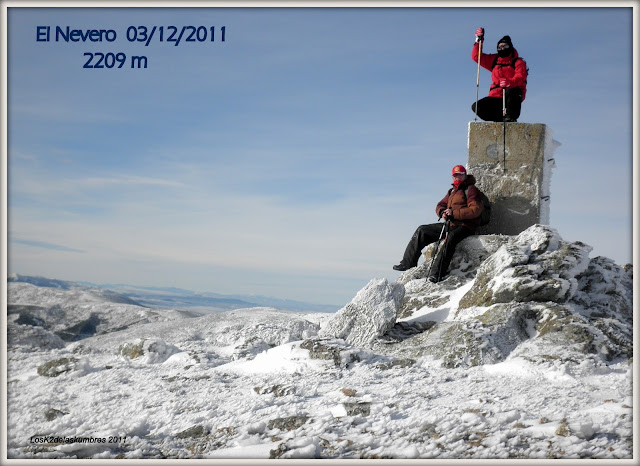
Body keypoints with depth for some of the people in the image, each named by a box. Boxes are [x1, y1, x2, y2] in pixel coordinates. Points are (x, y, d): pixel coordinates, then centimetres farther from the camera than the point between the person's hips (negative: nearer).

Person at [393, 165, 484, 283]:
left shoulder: (471, 189, -4)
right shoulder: (452, 191, 21)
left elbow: (475, 210, -17)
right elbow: (440, 205, 23)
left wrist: (454, 213, -20)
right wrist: (442, 212, -4)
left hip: (465, 226, -8)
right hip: (450, 224, 9)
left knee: (450, 239, -39)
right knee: (422, 231, 4)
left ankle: (437, 274, -47)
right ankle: (408, 263, 5)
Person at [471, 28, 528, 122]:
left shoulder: (518, 62, 5)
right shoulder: (494, 60, 21)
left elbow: (520, 77, -14)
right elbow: (476, 57, 20)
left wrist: (510, 82, -36)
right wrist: (478, 41, 7)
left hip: (514, 97, -5)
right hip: (496, 96, 5)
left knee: (511, 91, -41)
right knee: (476, 107, -15)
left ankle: (510, 117, -35)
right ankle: (502, 120, -14)